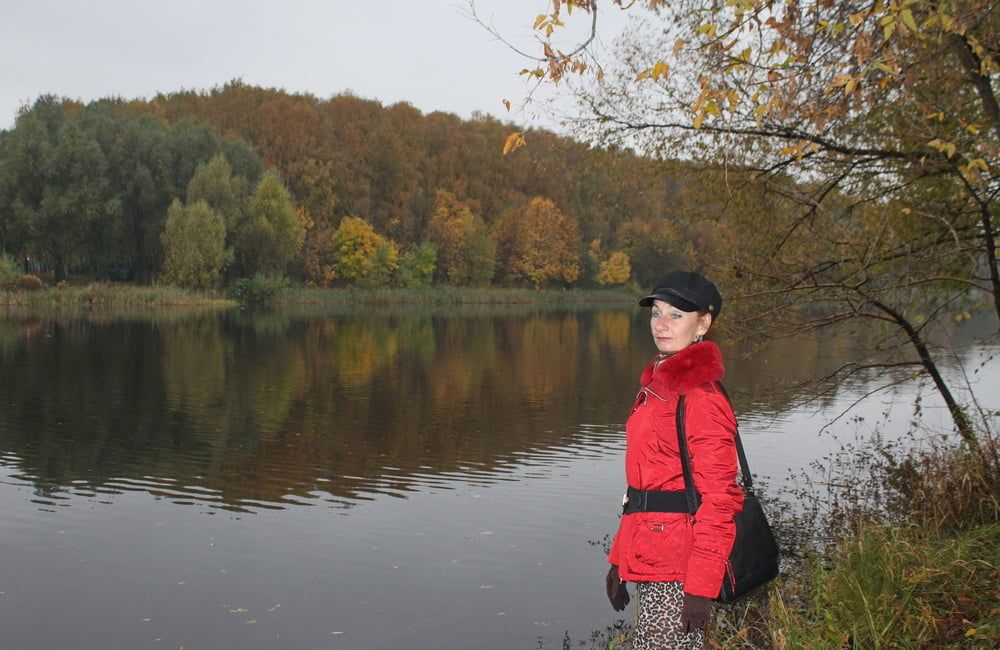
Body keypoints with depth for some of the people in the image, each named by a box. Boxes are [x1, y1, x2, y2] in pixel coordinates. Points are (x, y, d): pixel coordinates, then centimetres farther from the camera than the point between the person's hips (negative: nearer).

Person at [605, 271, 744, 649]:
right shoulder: (656, 387, 14)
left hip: (677, 569, -9)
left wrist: (700, 587, -18)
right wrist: (619, 559, 18)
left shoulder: (701, 398, -14)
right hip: (650, 563, 9)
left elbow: (719, 500, -16)